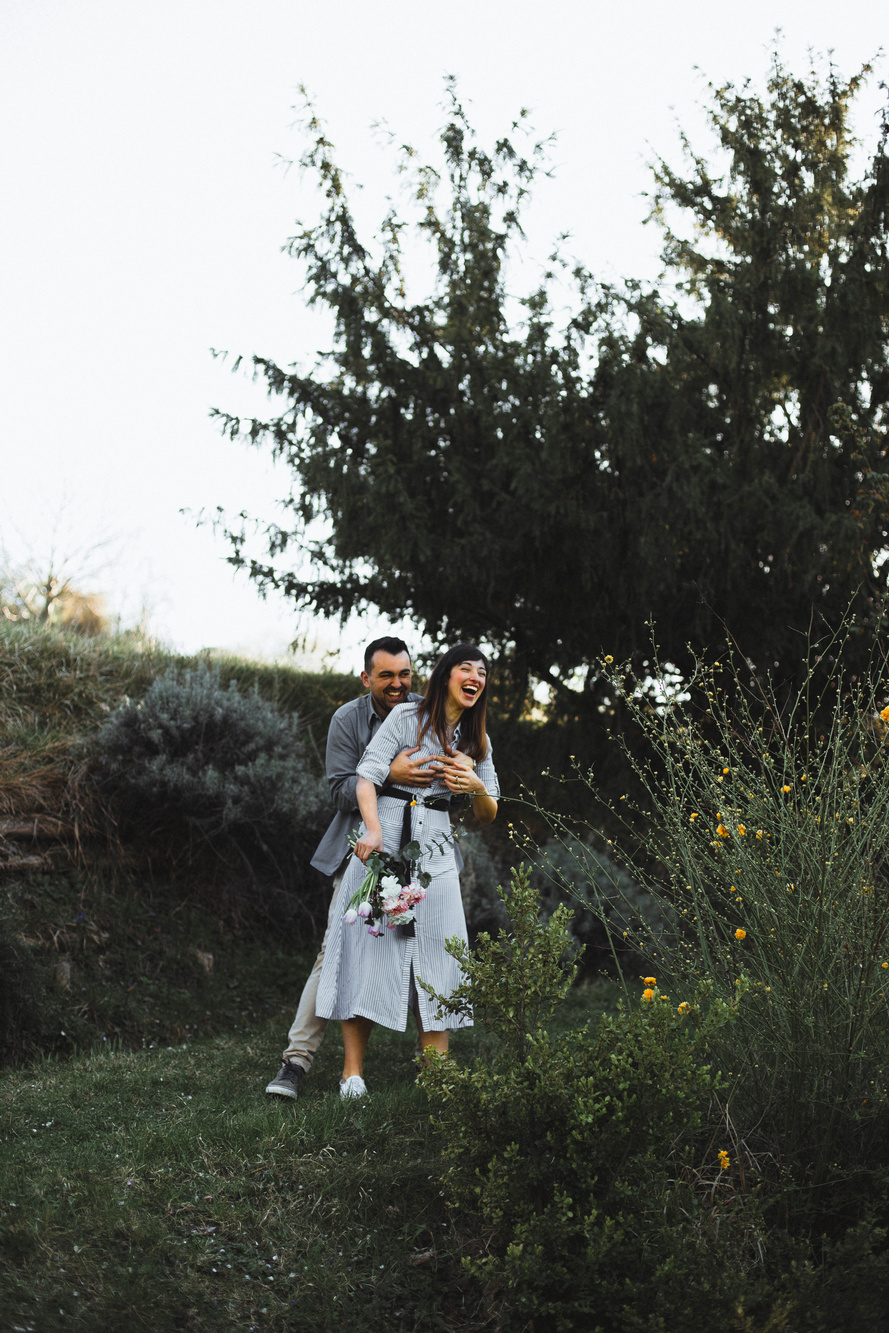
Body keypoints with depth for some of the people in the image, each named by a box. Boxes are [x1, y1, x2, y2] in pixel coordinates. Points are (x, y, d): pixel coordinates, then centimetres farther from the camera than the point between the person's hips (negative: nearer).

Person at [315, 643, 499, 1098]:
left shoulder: (476, 741, 15)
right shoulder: (407, 717, 0)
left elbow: (488, 816, 19)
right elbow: (366, 777, -9)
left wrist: (477, 787, -4)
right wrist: (373, 831, -25)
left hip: (435, 851, 5)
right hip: (384, 843, -4)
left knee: (435, 959, -1)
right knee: (370, 950, -7)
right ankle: (353, 1073, -3)